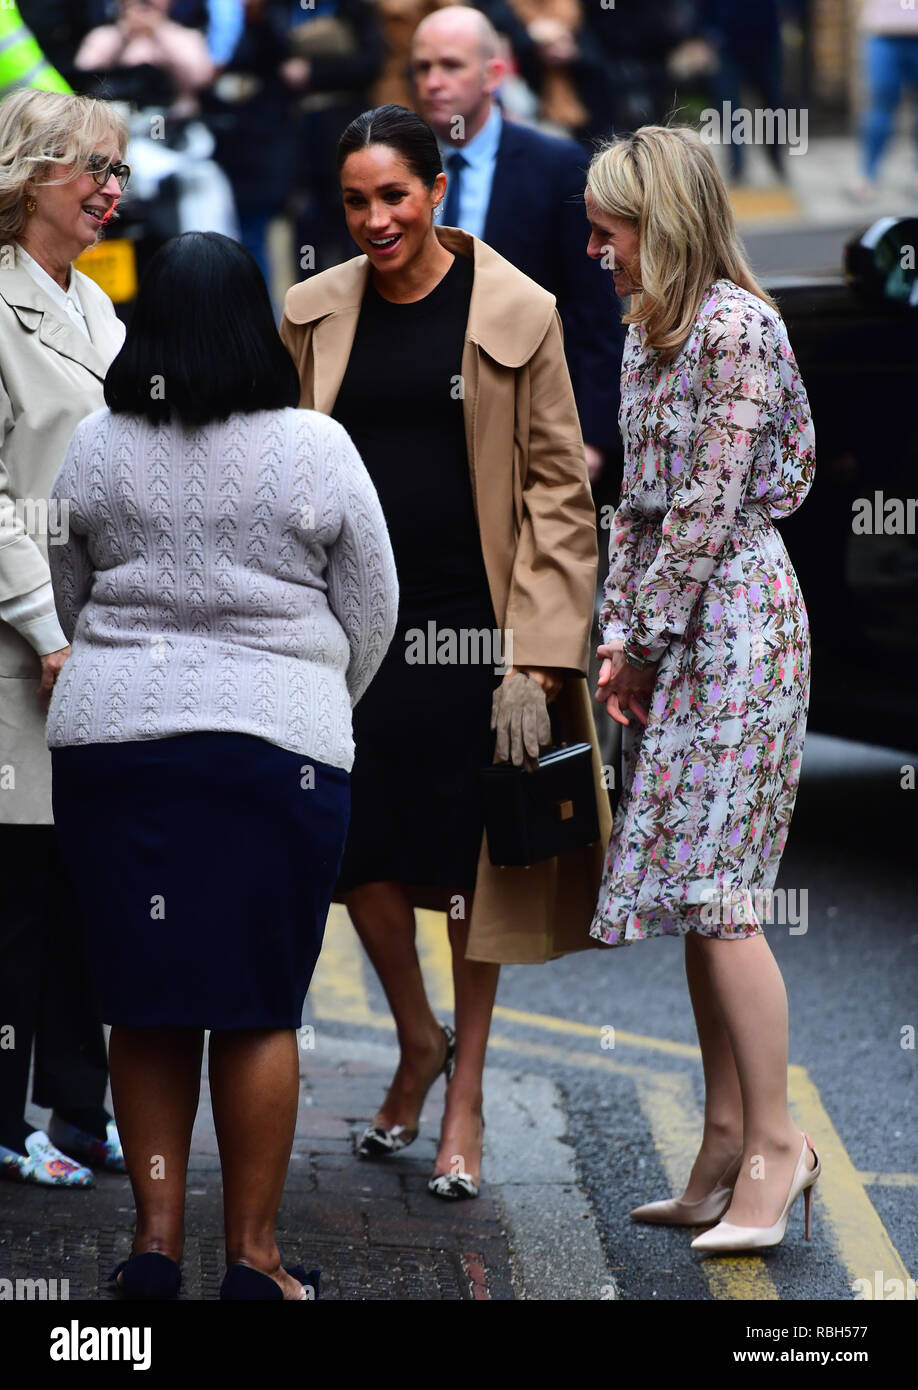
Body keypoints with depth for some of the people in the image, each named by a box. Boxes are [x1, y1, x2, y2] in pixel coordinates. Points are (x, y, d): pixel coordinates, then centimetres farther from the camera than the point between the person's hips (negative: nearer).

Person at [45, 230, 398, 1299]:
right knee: (260, 1010, 2)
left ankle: (156, 1235, 10)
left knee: (144, 1005, 10)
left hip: (108, 734, 3)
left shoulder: (96, 450, 3)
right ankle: (250, 1257, 5)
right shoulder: (315, 448, -3)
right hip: (276, 743, -2)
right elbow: (371, 612, 5)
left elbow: (68, 601, 14)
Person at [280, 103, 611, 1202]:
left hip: (474, 621, -3)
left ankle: (465, 1094, 17)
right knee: (360, 843, 1)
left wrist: (538, 656, -10)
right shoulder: (315, 312, 5)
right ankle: (417, 1039, 28)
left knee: (473, 858, 4)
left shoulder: (515, 311, -5)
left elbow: (560, 489, -4)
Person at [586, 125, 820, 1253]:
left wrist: (648, 642, -11)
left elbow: (710, 509, -16)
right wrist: (619, 639, 8)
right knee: (694, 890, 9)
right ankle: (726, 1142, 13)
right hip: (673, 633, 9)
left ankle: (773, 1140, -4)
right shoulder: (649, 334, 13)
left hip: (733, 620, -9)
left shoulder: (735, 329, -14)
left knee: (713, 890, -10)